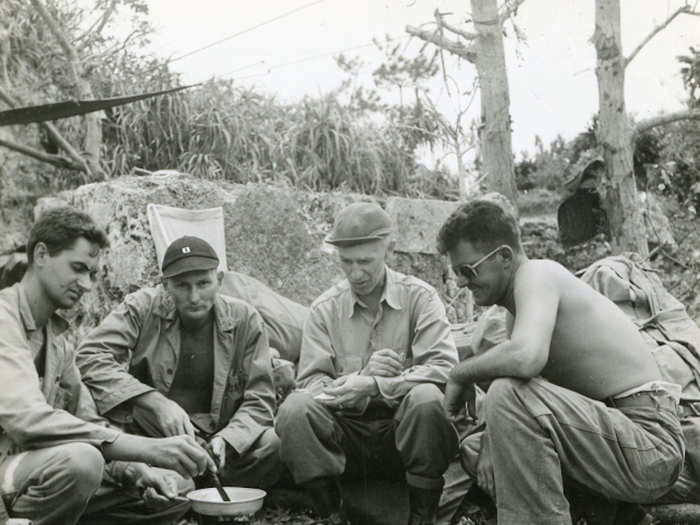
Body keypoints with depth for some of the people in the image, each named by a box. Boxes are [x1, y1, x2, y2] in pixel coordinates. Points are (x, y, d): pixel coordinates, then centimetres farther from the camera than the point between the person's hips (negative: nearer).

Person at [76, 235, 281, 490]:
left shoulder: (244, 319, -1)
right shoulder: (143, 307, -5)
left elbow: (259, 400, -2)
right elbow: (90, 355, -19)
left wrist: (225, 440, -22)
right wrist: (157, 403, -28)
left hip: (215, 438, 1)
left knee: (277, 445, -26)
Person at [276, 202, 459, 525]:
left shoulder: (419, 297, 0)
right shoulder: (324, 309, 4)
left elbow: (444, 367, -13)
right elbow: (310, 382, -2)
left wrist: (375, 385, -23)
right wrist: (360, 376, -21)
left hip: (403, 428, -1)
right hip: (346, 432, 1)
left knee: (427, 398, -33)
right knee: (295, 408, -26)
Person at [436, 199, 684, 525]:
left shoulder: (537, 273, -15)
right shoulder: (515, 311, 14)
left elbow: (526, 358, -34)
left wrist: (460, 374, -17)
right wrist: (493, 440, -6)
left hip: (650, 441, -10)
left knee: (507, 394, -28)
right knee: (474, 450, 15)